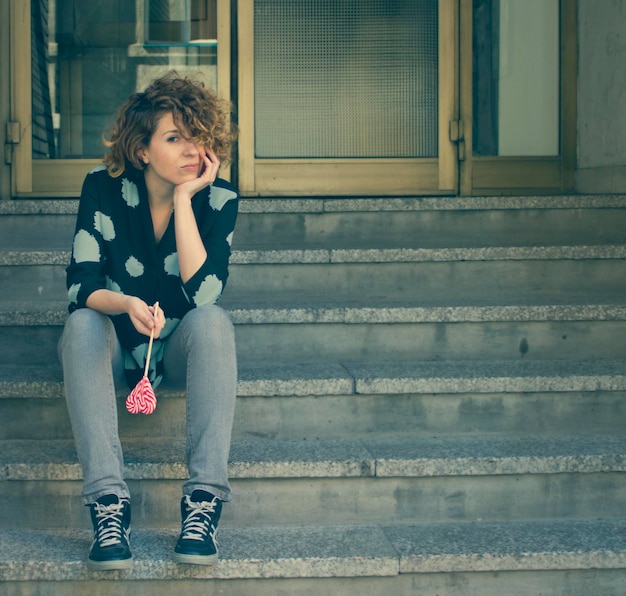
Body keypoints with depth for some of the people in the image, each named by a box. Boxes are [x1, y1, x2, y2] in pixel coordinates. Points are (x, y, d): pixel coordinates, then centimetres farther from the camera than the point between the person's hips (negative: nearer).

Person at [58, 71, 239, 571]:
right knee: (82, 324, -32)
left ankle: (204, 500, -39)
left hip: (182, 351, 0)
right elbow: (80, 287, -18)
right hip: (116, 350, 0)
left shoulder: (218, 199, -13)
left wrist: (183, 198, -26)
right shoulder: (104, 190, -13)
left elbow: (203, 293, -25)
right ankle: (107, 501, -40)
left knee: (214, 320, -32)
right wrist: (127, 304, -40)